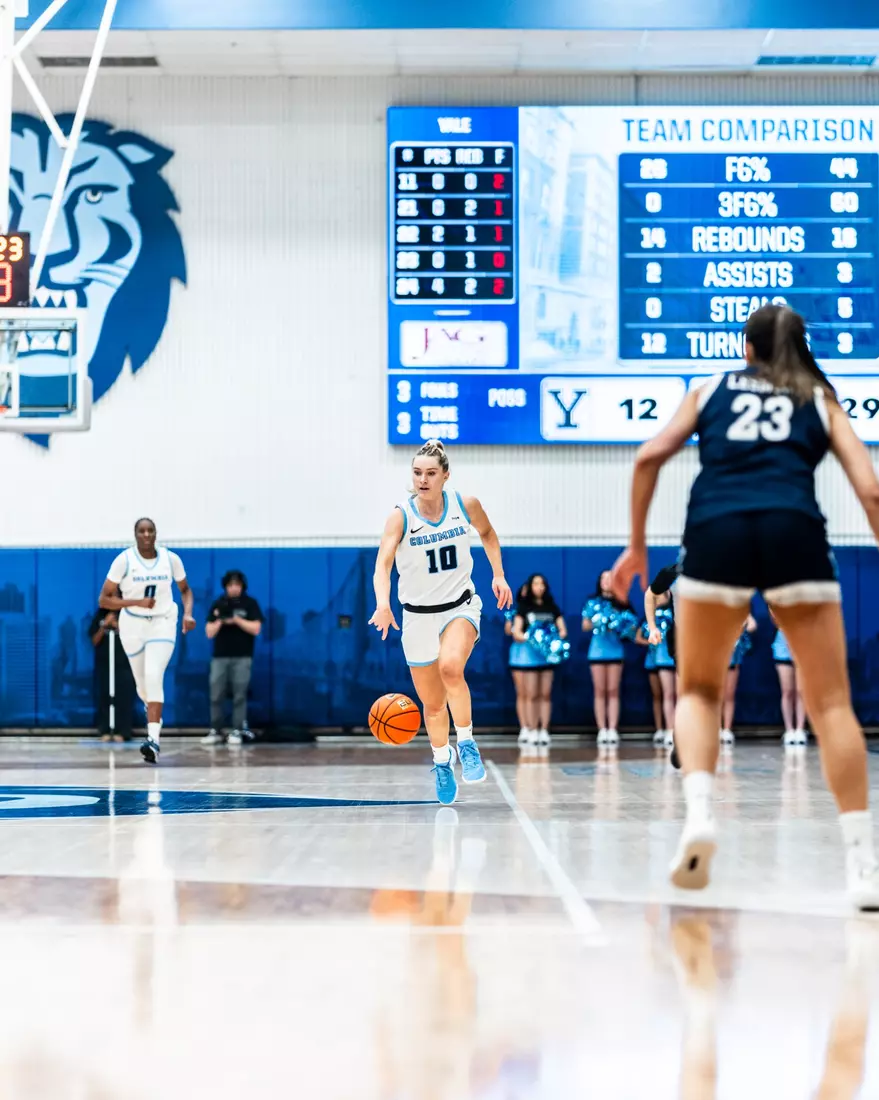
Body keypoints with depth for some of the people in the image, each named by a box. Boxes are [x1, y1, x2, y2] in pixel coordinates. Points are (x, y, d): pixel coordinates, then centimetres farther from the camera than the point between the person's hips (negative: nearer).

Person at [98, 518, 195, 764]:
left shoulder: (171, 559, -4)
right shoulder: (124, 560, -10)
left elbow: (185, 590, 13)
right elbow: (104, 599, -9)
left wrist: (188, 613, -5)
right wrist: (137, 602, -20)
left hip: (163, 625, -1)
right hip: (132, 625, 1)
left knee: (154, 676, -21)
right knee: (142, 682, 14)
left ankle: (154, 739, -26)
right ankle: (153, 712, 51)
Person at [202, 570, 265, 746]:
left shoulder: (250, 604, 3)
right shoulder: (218, 604, 8)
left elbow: (256, 629, -5)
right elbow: (209, 633, 6)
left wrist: (236, 619, -13)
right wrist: (219, 621, -12)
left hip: (242, 657, -2)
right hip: (220, 656, 2)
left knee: (239, 695, -4)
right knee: (216, 695, -1)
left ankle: (237, 731, -1)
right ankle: (215, 731, 4)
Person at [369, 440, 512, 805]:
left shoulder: (465, 505, -8)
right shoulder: (401, 516, -15)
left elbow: (487, 533, 15)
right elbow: (382, 565, -27)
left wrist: (498, 574, 5)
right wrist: (383, 603, -44)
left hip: (460, 607, 0)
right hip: (418, 615, 0)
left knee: (451, 667, -32)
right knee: (432, 704, 9)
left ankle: (466, 743, -11)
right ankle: (442, 763, 37)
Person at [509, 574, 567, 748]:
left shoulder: (552, 607, 12)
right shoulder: (524, 606, 6)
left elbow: (562, 629, 9)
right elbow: (516, 631, -2)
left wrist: (560, 634, -13)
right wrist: (526, 636, -21)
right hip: (528, 653, -2)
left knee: (545, 694, 1)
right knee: (531, 695, -5)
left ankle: (544, 731, 2)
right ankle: (531, 731, -4)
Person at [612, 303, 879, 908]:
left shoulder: (713, 388, 26)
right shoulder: (821, 399, 24)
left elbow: (650, 457, 13)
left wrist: (637, 545, 18)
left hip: (715, 530, 1)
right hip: (795, 530, -1)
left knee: (699, 691, 17)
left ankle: (700, 811, -8)